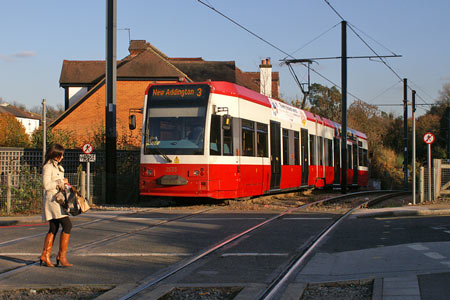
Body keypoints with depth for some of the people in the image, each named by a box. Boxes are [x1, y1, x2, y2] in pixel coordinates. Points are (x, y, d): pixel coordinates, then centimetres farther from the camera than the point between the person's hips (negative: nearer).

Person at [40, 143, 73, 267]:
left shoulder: (57, 166, 19)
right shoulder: (47, 167, -11)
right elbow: (46, 185, -18)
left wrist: (63, 182, 9)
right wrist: (60, 182, -10)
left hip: (58, 199, 10)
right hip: (52, 199, -10)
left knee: (53, 229, 10)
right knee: (67, 225, -14)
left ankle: (45, 255, 14)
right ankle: (62, 256, -11)